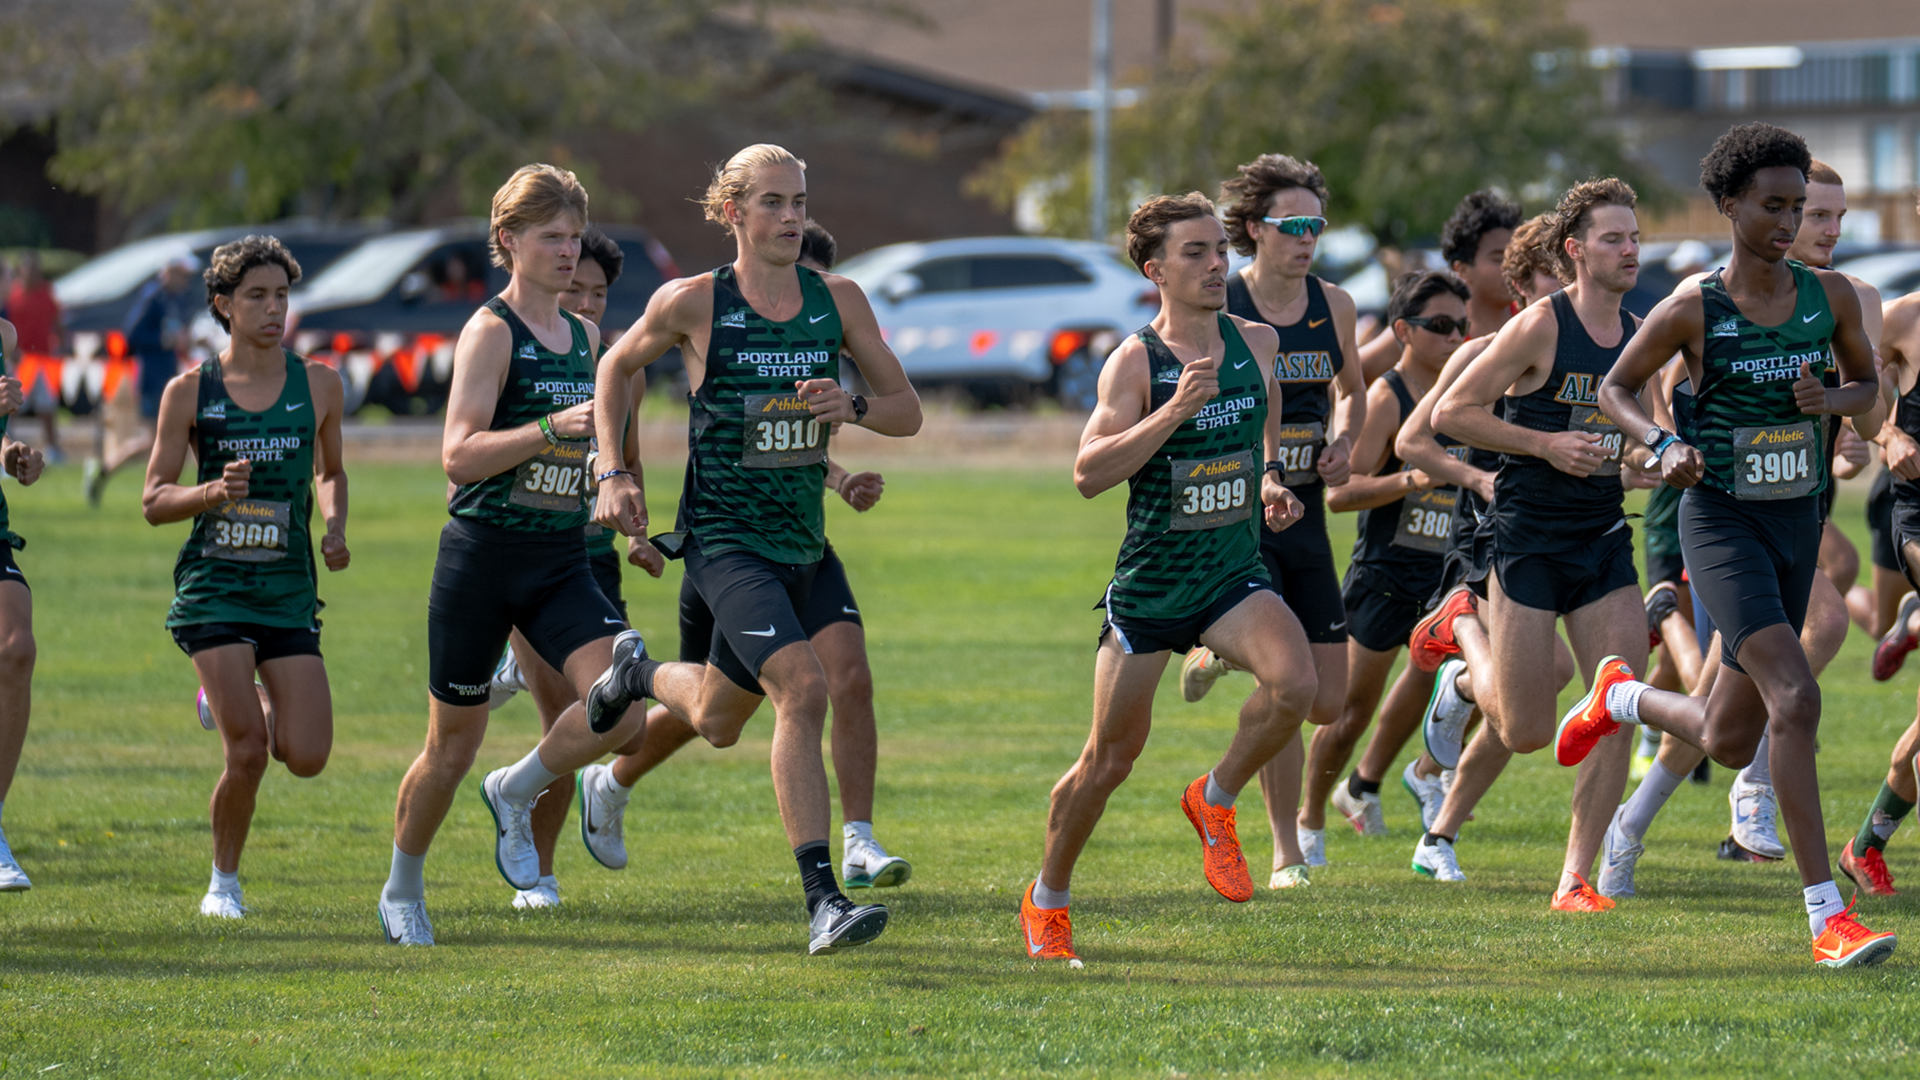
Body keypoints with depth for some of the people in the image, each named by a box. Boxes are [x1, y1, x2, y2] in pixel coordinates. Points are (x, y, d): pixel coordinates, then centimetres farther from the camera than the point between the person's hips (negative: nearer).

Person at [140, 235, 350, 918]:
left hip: (290, 588, 2)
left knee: (307, 757, -8)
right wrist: (214, 491, -16)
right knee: (247, 753, -15)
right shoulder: (190, 392, 0)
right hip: (213, 584, -2)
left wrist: (335, 527, 3)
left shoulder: (318, 384, 5)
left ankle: (245, 702, 28)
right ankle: (223, 883, 9)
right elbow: (154, 502, 4)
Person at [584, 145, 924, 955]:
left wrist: (853, 407, -14)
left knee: (718, 721, 20)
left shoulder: (838, 301, 2)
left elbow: (907, 410, 7)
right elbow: (617, 367, 11)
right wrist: (614, 473, 2)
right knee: (802, 685, -26)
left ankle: (639, 674, 55)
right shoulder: (693, 303, -7)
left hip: (800, 539, 5)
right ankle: (821, 901, -23)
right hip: (724, 535, -5)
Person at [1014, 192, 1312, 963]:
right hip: (1149, 581, -3)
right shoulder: (1135, 361, -10)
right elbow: (1089, 473, -21)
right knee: (1111, 755, 2)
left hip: (1234, 573, 3)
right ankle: (1047, 900, 25)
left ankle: (1216, 801, 1)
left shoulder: (1258, 343, 4)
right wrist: (1173, 412, -29)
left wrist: (1272, 483, 6)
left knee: (1294, 682, -26)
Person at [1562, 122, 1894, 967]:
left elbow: (1868, 383, 17)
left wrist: (1832, 401, -6)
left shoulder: (1830, 296, 3)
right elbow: (1616, 387, 5)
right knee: (1795, 697, -24)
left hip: (1797, 521, 5)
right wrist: (1663, 445, -14)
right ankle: (1826, 917, -23)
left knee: (1730, 743, 13)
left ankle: (1623, 697, 46)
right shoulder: (1692, 312, -8)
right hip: (1721, 519, -5)